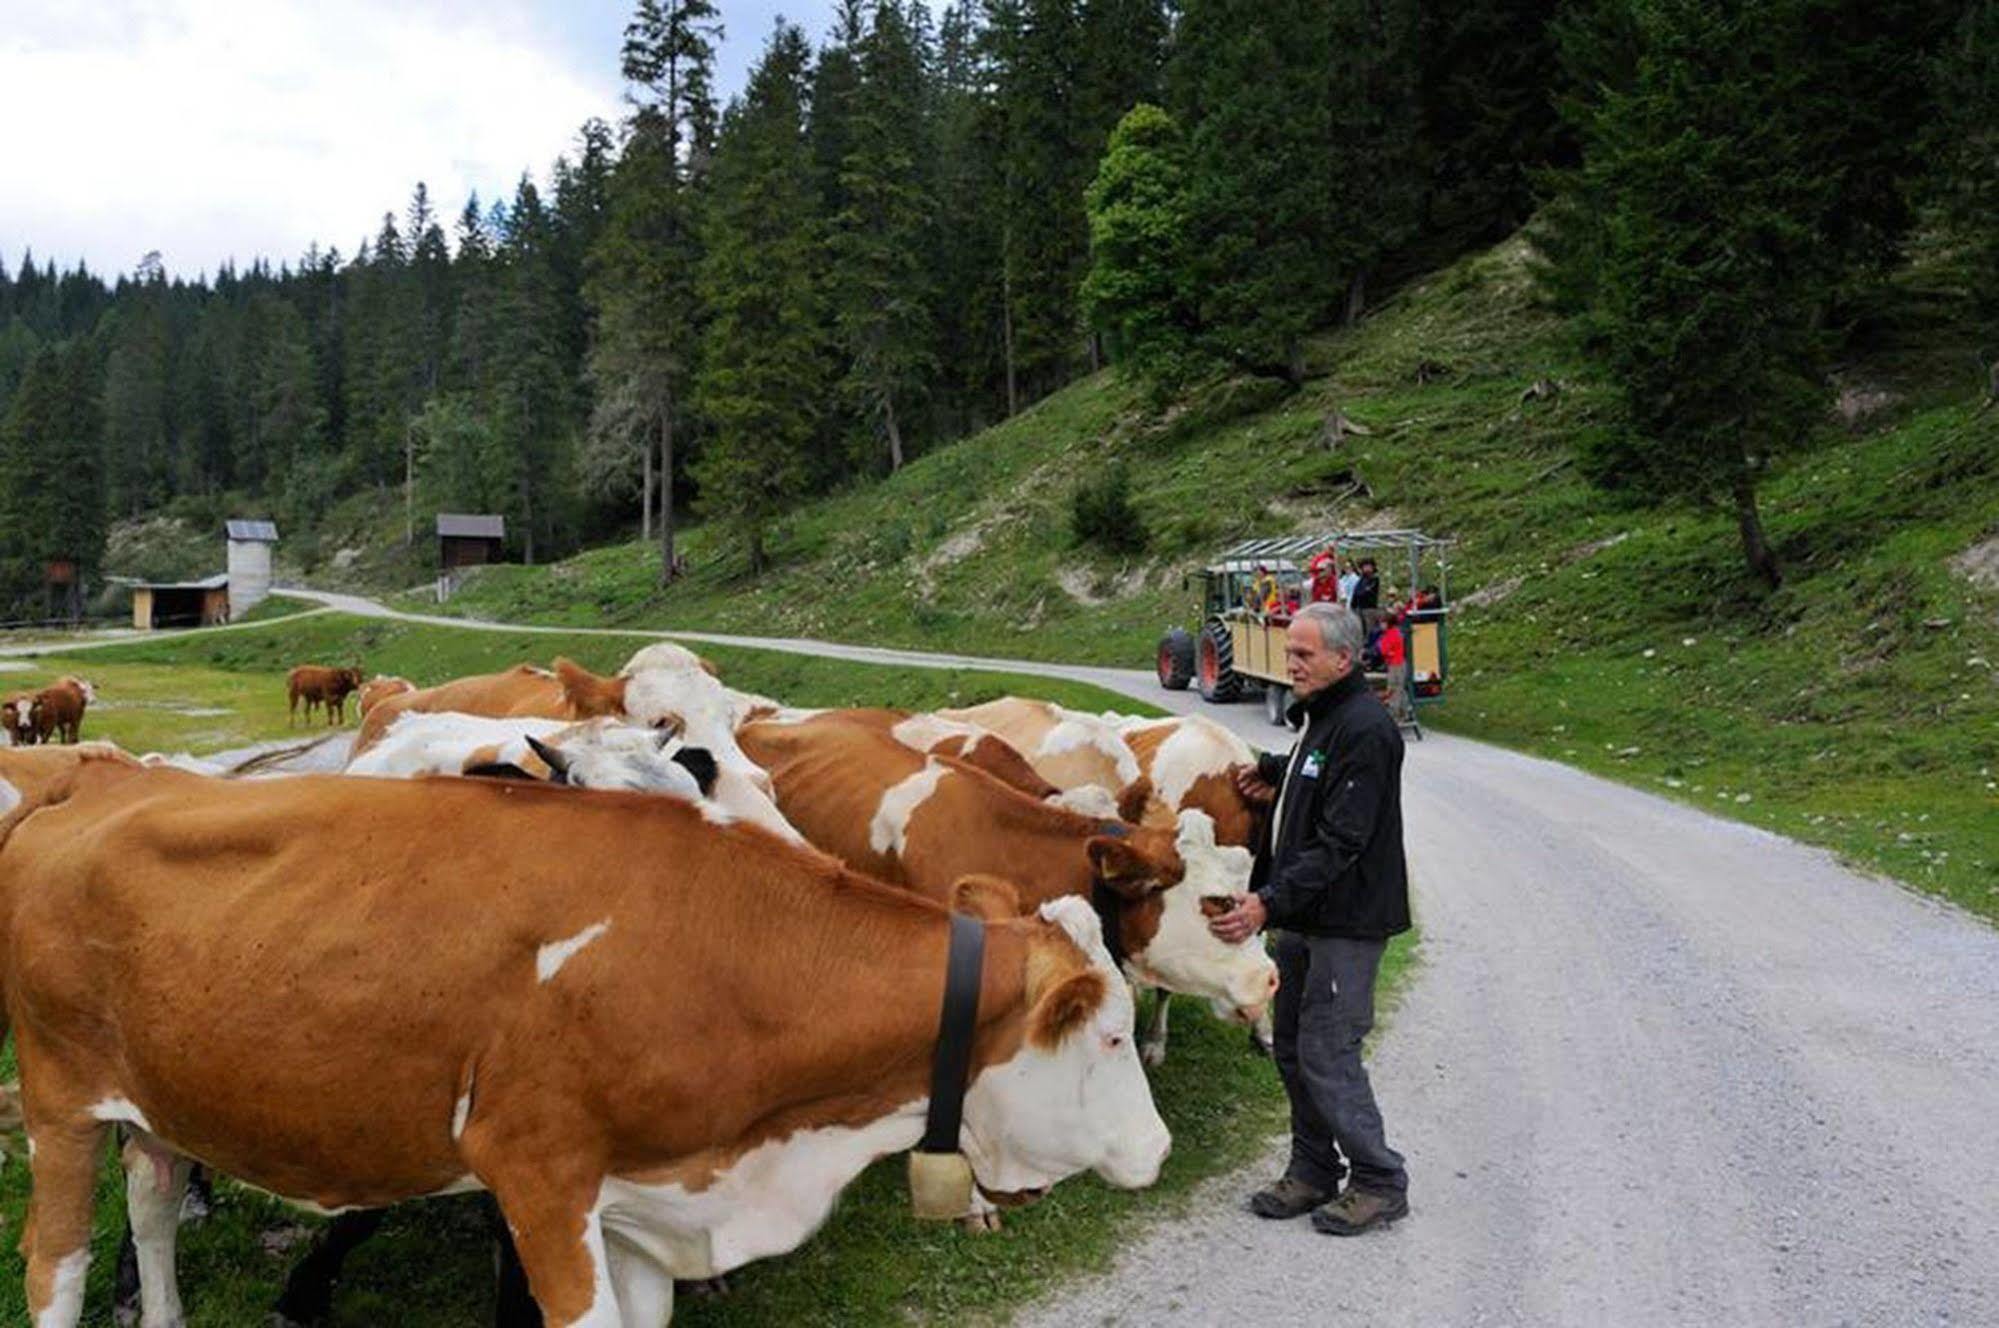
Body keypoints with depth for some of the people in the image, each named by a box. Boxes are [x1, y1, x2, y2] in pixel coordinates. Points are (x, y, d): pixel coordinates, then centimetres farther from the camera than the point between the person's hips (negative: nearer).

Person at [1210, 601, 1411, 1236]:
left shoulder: (1366, 730, -19)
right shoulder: (1320, 719, 13)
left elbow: (1341, 842, -24)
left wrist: (1270, 902, -28)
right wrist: (1275, 778, 15)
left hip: (1348, 922, -10)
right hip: (1306, 918, 10)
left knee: (1326, 1054, -5)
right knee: (1293, 1048, 15)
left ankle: (1380, 1183, 11)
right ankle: (1314, 1171, 29)